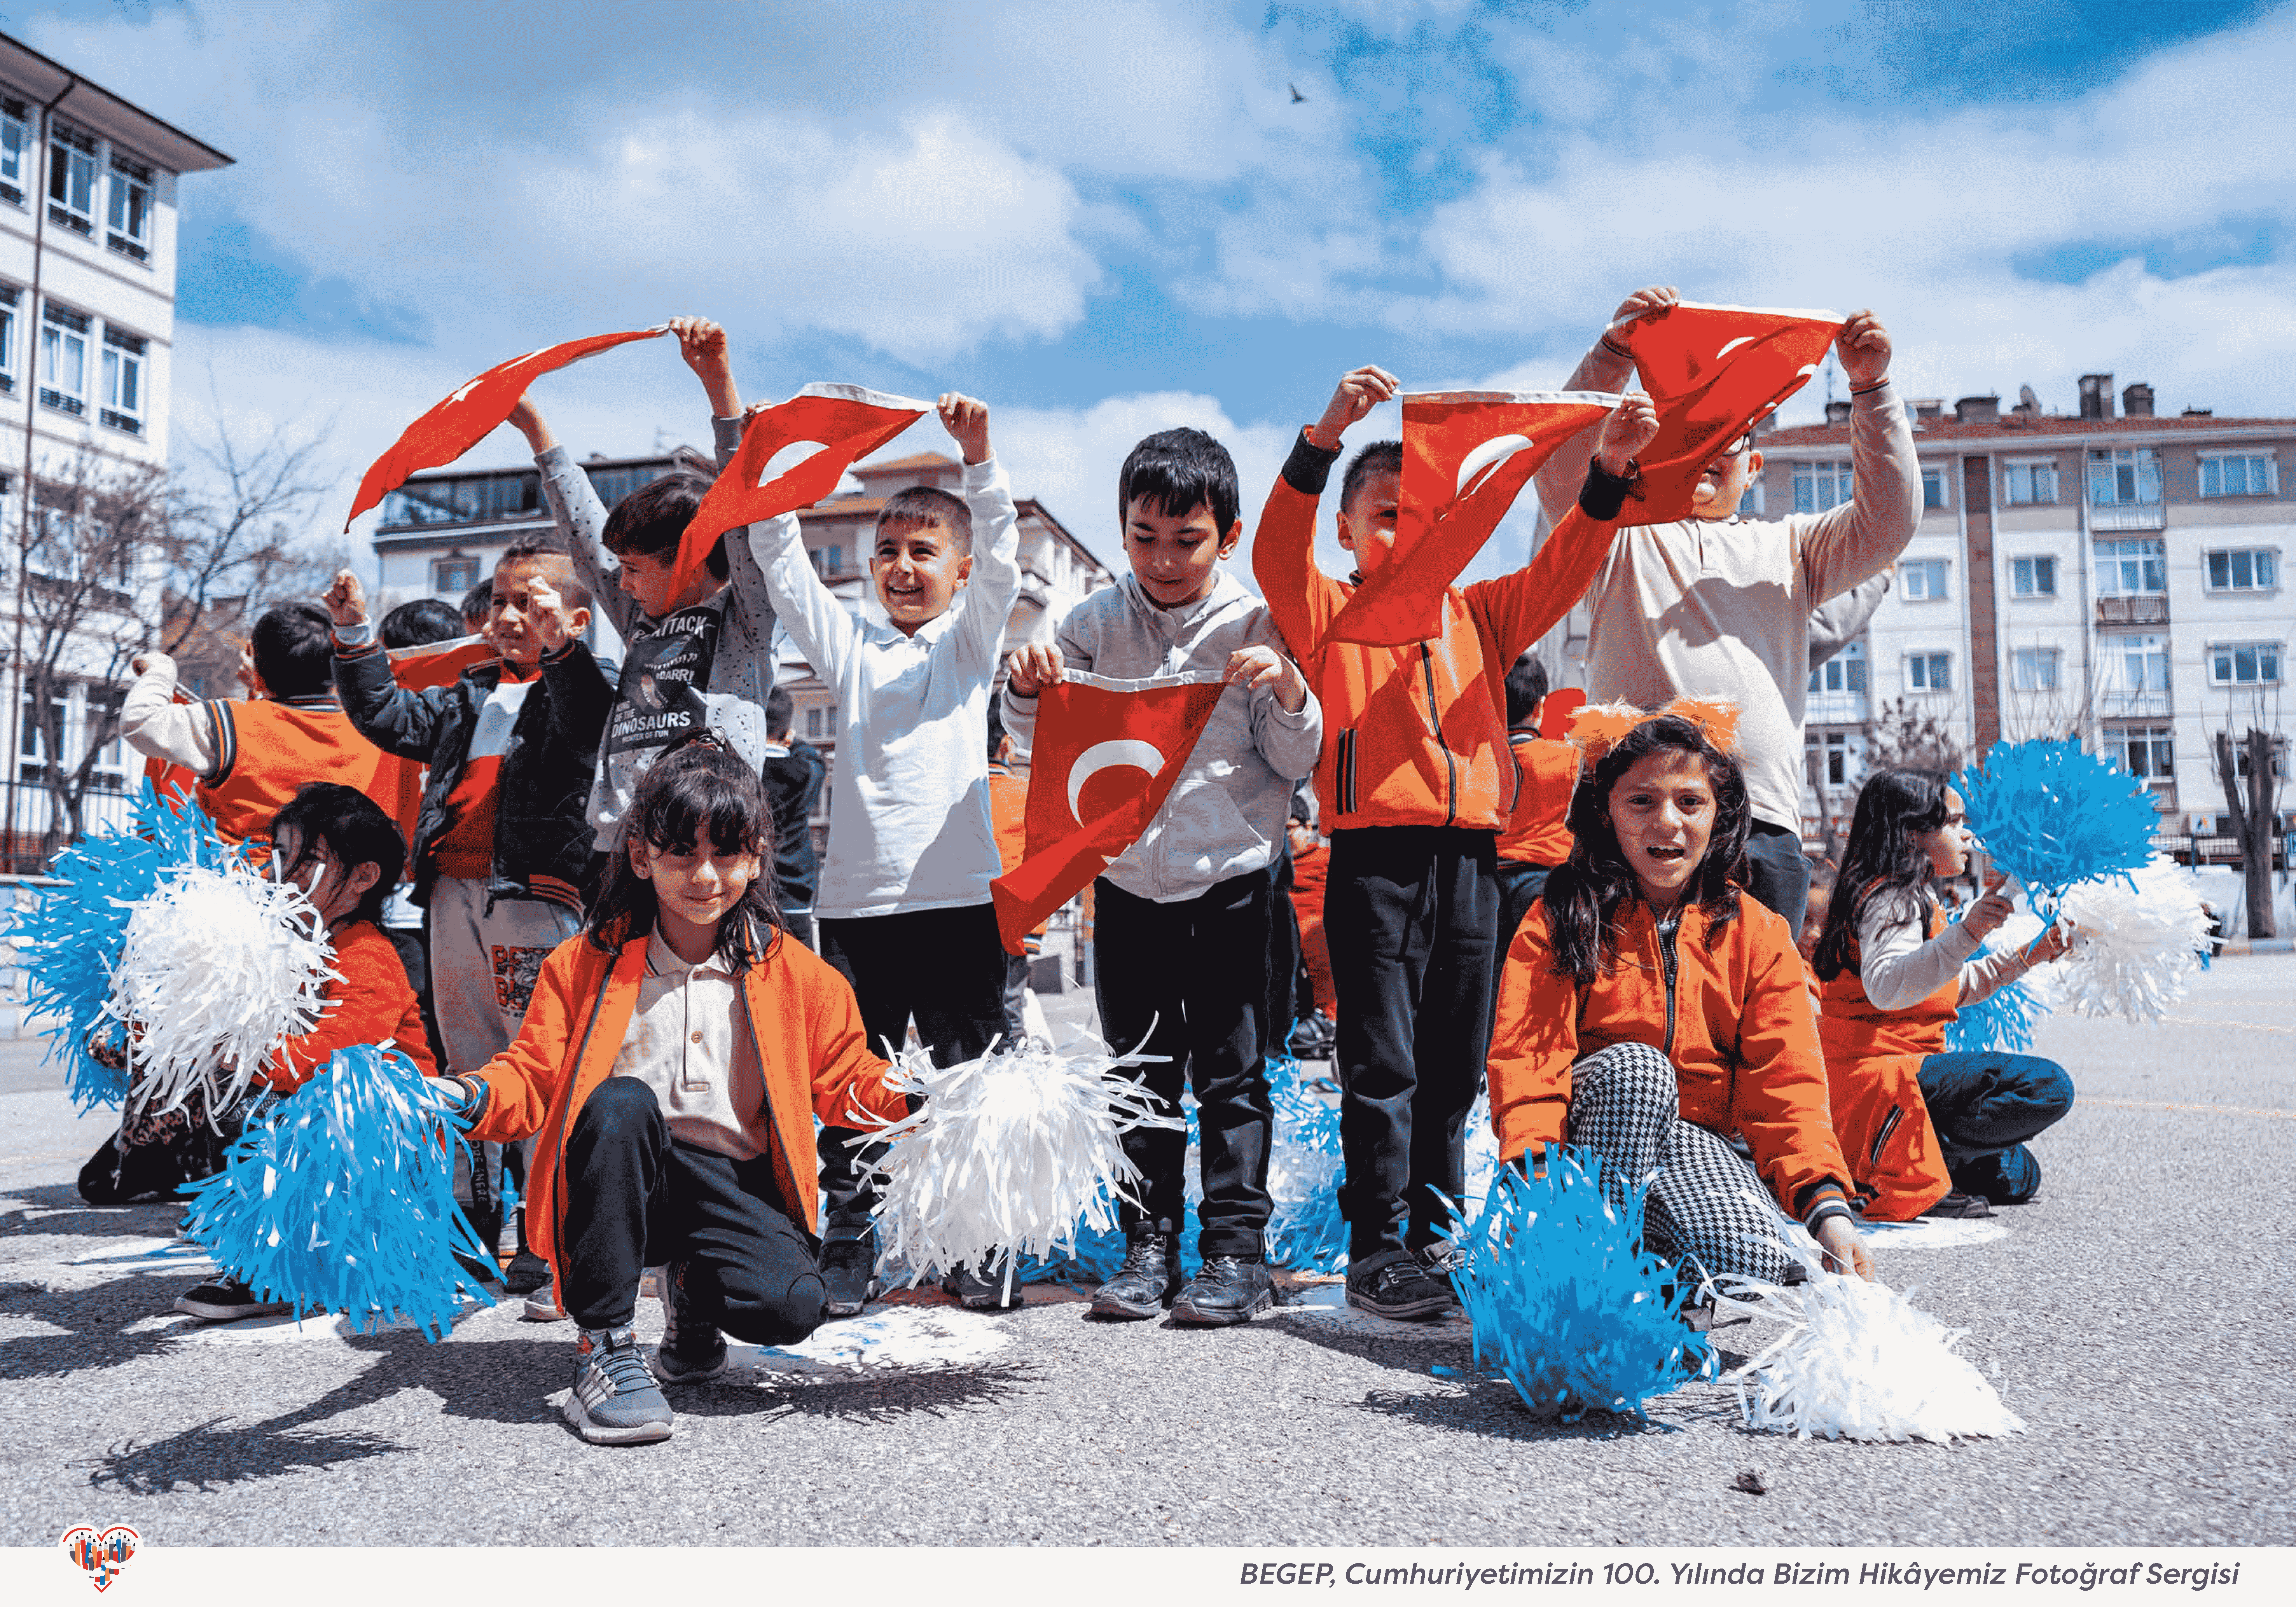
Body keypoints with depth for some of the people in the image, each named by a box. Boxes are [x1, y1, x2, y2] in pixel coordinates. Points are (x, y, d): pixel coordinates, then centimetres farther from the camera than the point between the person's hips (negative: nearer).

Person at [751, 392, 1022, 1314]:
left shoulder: (970, 641, 10)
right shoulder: (849, 648, 14)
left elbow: (1000, 558, -5)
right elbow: (783, 565, 7)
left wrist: (977, 458, -19)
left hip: (960, 894, -2)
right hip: (856, 899, 2)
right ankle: (848, 1250, 16)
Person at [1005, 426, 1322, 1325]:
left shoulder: (1257, 625, -4)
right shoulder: (1095, 623, 2)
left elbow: (1298, 763, -2)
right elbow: (1039, 744, 7)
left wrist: (1289, 694, -20)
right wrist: (1027, 691, -13)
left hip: (1233, 881, -3)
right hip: (1128, 882, 3)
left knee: (1232, 1074, 3)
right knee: (1140, 1076, 9)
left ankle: (1237, 1252, 11)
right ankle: (1150, 1247, 18)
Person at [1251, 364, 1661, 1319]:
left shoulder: (1477, 616, 18)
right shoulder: (1328, 614, 6)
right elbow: (1276, 553, -12)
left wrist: (1609, 469, -4)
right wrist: (1325, 439, -25)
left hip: (1470, 857, 4)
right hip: (1374, 855, -4)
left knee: (1453, 1067, 11)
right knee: (1382, 1063, -2)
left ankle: (1438, 1238, 22)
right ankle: (1376, 1249, 5)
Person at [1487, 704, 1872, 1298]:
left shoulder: (1758, 934, 5)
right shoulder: (1561, 919, -2)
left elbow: (1784, 1082, -2)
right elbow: (1527, 1059, -13)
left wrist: (1827, 1205, -19)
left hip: (1699, 1143, 2)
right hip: (1593, 1138, -2)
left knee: (1758, 1270, -27)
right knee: (1633, 1064, -34)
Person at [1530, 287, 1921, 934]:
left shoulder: (1787, 548, 29)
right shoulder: (1621, 535, 22)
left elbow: (1888, 522, 15)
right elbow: (1563, 465, 5)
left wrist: (1871, 389, 7)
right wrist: (1614, 352, -6)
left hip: (1762, 824, 2)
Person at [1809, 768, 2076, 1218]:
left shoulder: (1910, 901, 20)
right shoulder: (1892, 898, -14)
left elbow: (1949, 990, 31)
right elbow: (1886, 987, -34)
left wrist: (2025, 957, 27)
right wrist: (1966, 935, -43)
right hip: (1880, 1074, -11)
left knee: (2017, 1176, 22)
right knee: (2049, 1086, -19)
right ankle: (1900, 1166, -19)